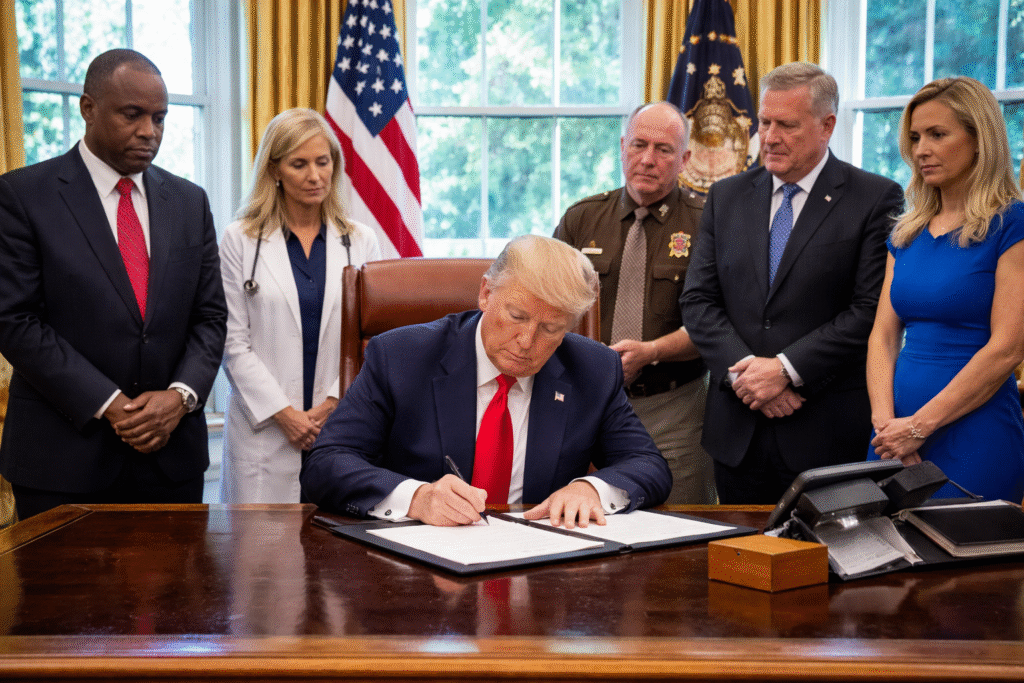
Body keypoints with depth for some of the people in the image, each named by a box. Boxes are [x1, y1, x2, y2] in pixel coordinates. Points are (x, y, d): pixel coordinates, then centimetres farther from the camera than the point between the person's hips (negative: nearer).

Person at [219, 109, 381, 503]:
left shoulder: (361, 242, 10)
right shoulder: (240, 241, 5)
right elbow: (234, 343, 0)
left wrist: (335, 403, -7)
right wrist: (284, 413, -8)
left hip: (342, 425, 1)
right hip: (264, 429, -1)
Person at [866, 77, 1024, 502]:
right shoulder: (907, 233, 12)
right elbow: (883, 336, 8)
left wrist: (919, 425, -15)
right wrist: (885, 420, -9)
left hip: (974, 439, -6)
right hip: (898, 436, 6)